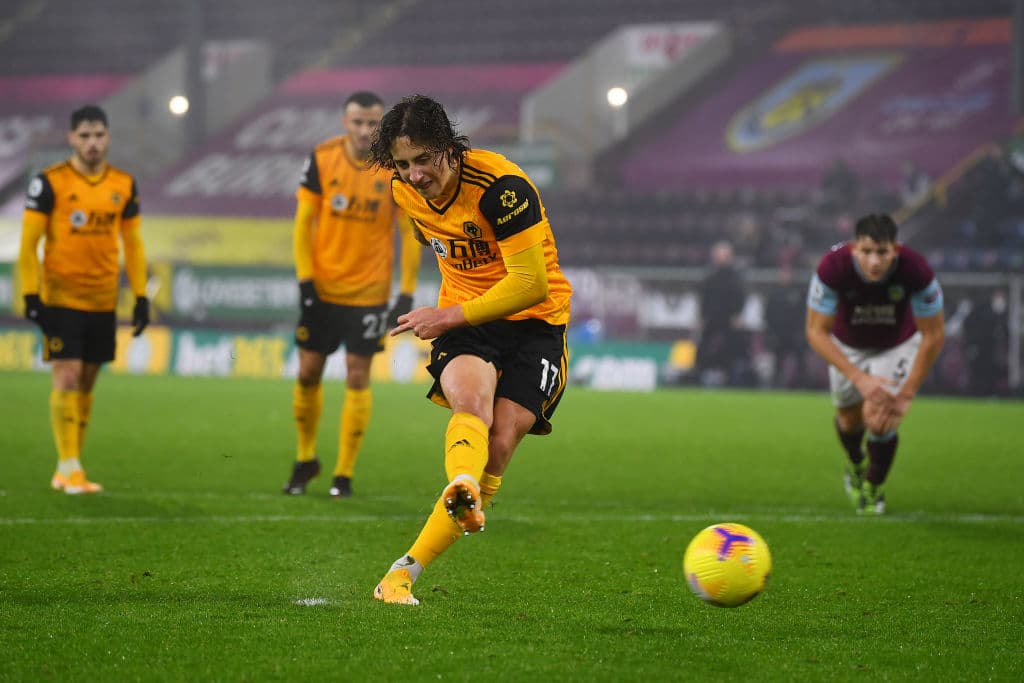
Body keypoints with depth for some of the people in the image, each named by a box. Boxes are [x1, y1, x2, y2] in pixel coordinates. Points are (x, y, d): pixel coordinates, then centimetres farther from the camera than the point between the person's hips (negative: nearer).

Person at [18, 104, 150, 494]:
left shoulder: (124, 185, 6)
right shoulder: (50, 183, -7)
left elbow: (132, 245, 15)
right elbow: (28, 244, -5)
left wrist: (141, 297, 10)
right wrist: (31, 296, -12)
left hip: (103, 301, 5)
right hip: (61, 298, -5)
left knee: (87, 381, 7)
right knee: (67, 377, -11)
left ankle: (67, 472, 14)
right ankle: (69, 469, -8)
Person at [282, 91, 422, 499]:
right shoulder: (322, 159, -6)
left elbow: (409, 233, -2)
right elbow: (303, 221, -1)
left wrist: (407, 293, -8)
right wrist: (305, 280, -8)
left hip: (369, 292, -1)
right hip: (321, 288, 1)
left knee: (357, 377, -3)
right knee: (308, 372, 5)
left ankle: (344, 474, 6)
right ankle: (305, 459, 25)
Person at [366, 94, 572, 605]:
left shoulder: (500, 186, -22)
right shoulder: (405, 191, -1)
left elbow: (532, 283, -23)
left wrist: (450, 316, -20)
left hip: (534, 320, -4)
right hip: (463, 319, 4)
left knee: (499, 446, -15)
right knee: (470, 400, -30)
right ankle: (464, 492, -62)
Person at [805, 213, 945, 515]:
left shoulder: (917, 271, -36)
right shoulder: (832, 267, -37)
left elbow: (933, 335, -24)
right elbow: (816, 331, -29)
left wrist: (906, 393, -22)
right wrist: (859, 378, -38)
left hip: (898, 344, -1)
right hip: (848, 346, 1)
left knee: (880, 420, -15)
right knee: (850, 417, 12)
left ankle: (874, 487, 17)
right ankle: (855, 463, 50)